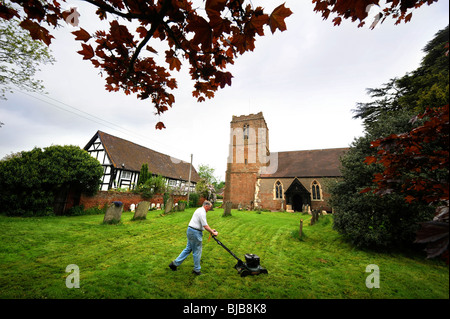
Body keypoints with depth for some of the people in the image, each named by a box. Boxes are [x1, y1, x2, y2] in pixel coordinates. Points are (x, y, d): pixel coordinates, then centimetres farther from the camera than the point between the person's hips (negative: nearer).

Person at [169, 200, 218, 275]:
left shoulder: (199, 210, 14)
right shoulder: (202, 212, -18)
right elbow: (205, 226, -21)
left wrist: (211, 230, 18)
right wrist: (213, 232, -10)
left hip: (190, 230, 10)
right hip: (195, 232, -10)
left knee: (188, 249, 18)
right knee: (197, 251, 5)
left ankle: (175, 263, 25)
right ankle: (196, 270, 21)